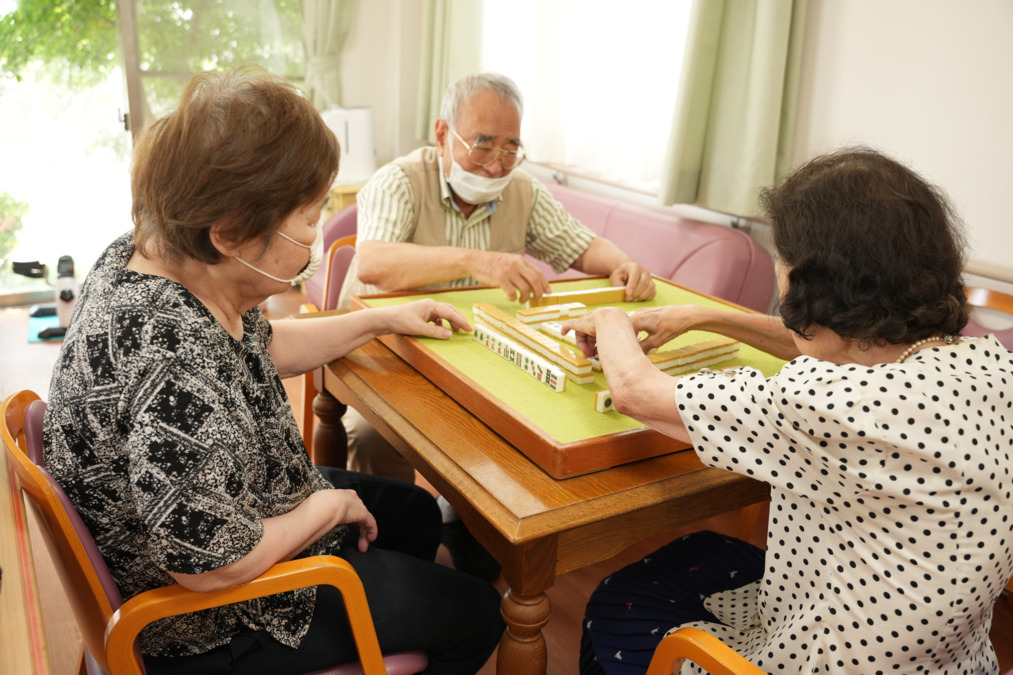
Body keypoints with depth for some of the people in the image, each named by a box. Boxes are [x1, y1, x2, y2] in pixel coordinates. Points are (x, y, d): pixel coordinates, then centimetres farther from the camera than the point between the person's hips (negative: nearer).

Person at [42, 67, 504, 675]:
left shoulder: (151, 256, -9)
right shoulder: (174, 368, -41)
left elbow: (259, 347, 10)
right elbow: (211, 566, -33)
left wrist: (380, 321, 7)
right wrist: (329, 506, -16)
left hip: (239, 504, 9)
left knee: (416, 511, 25)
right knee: (477, 613, 6)